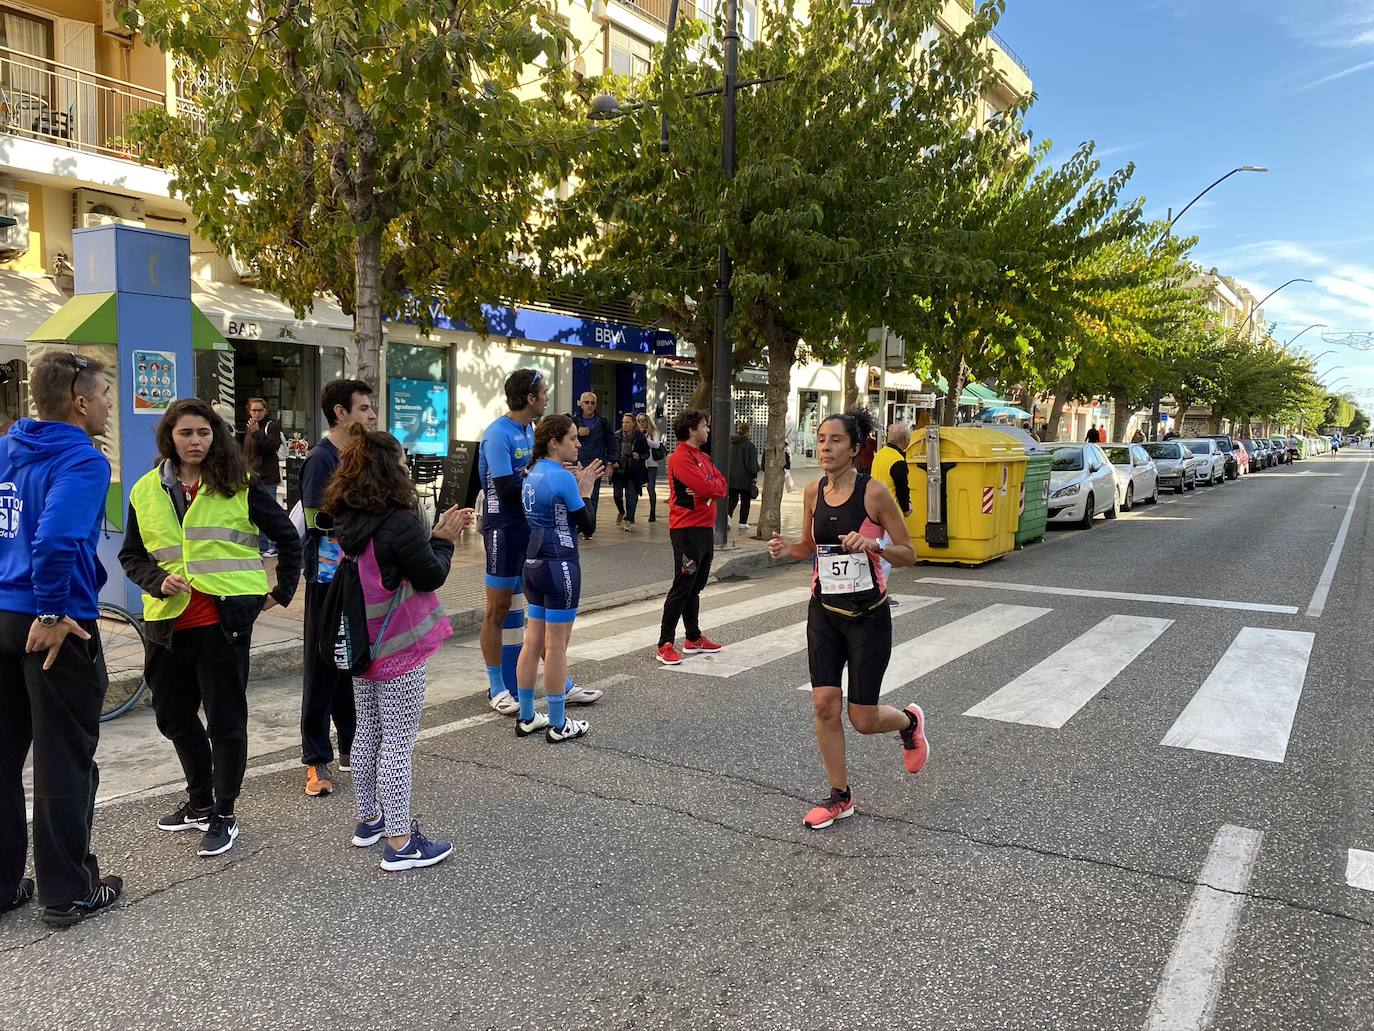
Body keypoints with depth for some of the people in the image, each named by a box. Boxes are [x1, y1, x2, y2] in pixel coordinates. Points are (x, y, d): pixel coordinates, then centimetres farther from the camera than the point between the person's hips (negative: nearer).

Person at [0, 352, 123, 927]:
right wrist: (51, 614, -20)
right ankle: (68, 893, 16)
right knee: (65, 762, 4)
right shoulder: (81, 460, -16)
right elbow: (56, 539, -30)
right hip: (55, 629, -7)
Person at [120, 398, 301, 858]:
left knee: (225, 719, 3)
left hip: (224, 619, -4)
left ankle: (224, 815, 17)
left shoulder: (239, 486, -2)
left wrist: (282, 590, 5)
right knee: (174, 716, 17)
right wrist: (158, 581, -7)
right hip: (169, 621, 5)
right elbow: (131, 556, 11)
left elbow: (287, 536, 5)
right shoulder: (146, 491, 6)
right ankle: (200, 801, 36)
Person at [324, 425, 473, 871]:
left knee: (367, 733, 19)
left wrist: (435, 535, 6)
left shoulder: (347, 520, 3)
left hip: (361, 645, 8)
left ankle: (368, 819, 34)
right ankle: (400, 842, 7)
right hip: (400, 649, -8)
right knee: (398, 743, -1)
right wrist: (442, 540, 0)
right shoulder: (399, 522, -23)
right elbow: (431, 576, -15)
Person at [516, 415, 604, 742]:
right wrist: (586, 492, 3)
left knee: (533, 641, 13)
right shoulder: (562, 477, -16)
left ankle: (527, 718, 22)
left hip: (533, 564, 8)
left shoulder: (533, 473, 9)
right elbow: (586, 524, -11)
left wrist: (576, 485, 10)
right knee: (556, 645, 0)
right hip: (559, 567, -8)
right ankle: (558, 725, 10)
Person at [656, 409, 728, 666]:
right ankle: (665, 645, -3)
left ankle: (694, 638, 25)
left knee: (696, 587, 16)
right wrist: (712, 487, -1)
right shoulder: (681, 458, -13)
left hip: (705, 528, 9)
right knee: (682, 587, -8)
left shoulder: (703, 457, 17)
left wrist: (706, 489, -12)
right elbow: (705, 487, -22)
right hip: (687, 529, -9)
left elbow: (721, 486, 7)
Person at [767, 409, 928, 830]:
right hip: (824, 613, 5)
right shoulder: (814, 492, 1)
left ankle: (909, 721, 38)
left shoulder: (873, 492, -14)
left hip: (868, 616, -4)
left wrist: (872, 544, -27)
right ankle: (840, 797, 20)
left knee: (863, 720, 2)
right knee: (824, 705, 1)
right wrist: (785, 548, -6)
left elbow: (909, 554, -9)